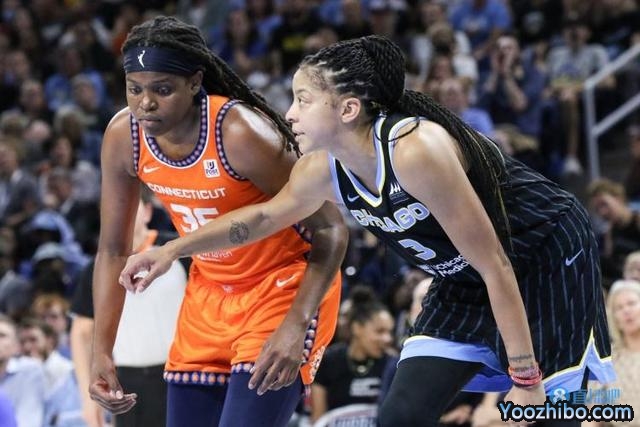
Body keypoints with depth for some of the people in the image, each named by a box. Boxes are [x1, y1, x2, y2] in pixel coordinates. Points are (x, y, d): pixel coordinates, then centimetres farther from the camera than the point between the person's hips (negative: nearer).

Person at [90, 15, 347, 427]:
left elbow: (330, 230, -23)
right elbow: (113, 250, 2)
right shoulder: (123, 136, -10)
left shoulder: (242, 133, -27)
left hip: (285, 289, -6)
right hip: (209, 293, 6)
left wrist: (295, 326, -34)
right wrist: (102, 352, -5)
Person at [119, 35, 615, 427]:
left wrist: (525, 377, -26)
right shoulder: (325, 169, -9)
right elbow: (264, 215, 13)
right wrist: (174, 249, 6)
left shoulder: (416, 149, -32)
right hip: (466, 283, 8)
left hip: (548, 262, -8)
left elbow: (495, 265, -29)